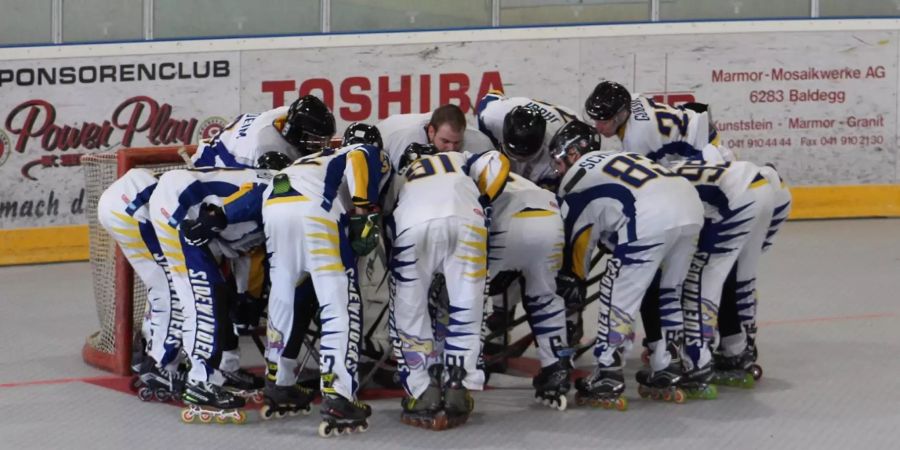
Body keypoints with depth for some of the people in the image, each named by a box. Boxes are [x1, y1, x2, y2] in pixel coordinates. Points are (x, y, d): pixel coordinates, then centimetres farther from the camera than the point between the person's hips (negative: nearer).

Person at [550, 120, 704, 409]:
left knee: (618, 296, 3)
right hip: (692, 208, 7)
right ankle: (667, 376, 24)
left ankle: (607, 383, 3)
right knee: (669, 293, 22)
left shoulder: (576, 179, 14)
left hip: (650, 222, -7)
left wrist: (571, 279, 30)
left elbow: (576, 241, 17)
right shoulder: (618, 158, 35)